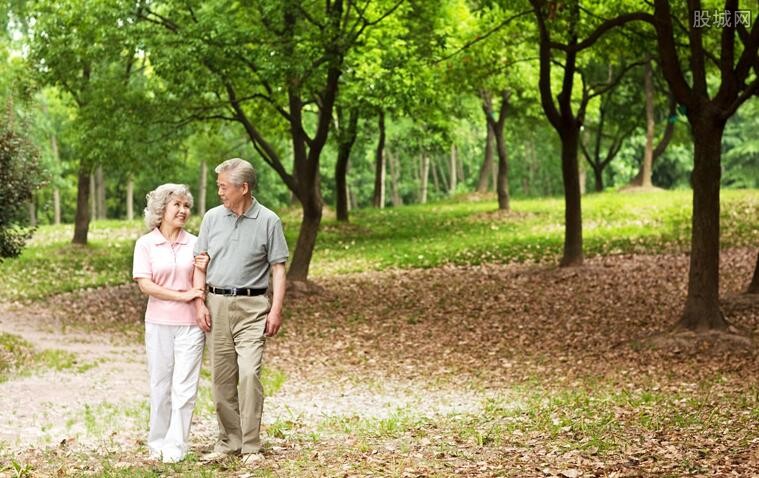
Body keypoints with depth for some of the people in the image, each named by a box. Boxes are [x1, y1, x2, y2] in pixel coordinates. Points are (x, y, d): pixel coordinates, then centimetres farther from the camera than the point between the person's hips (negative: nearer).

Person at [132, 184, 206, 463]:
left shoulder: (194, 243, 6)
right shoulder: (146, 244, 0)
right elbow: (145, 285, -9)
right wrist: (183, 296, -14)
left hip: (191, 323, 1)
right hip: (159, 323, -1)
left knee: (184, 387, -2)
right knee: (160, 385, 7)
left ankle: (176, 446, 4)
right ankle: (157, 443, 18)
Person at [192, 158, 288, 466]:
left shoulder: (268, 221, -2)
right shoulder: (212, 218, 7)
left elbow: (278, 269, -1)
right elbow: (200, 264, 9)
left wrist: (276, 310, -9)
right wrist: (199, 304, 0)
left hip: (252, 306, -4)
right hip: (216, 305, 4)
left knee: (249, 373, -14)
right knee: (222, 377, 7)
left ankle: (251, 446, -7)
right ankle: (228, 441, 16)